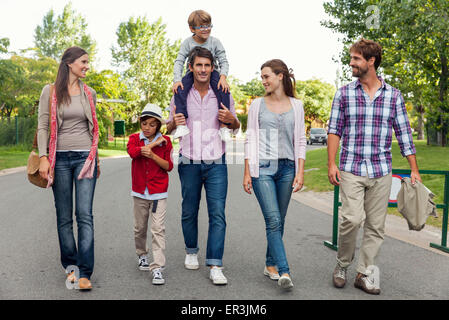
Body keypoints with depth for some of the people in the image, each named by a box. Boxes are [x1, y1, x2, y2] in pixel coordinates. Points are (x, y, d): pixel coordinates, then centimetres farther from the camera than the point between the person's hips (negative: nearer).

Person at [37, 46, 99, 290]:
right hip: (60, 158, -1)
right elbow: (42, 126, 0)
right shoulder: (50, 92, 3)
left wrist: (96, 158, 19)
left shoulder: (89, 94, 11)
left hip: (85, 157, 1)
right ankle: (70, 265, 19)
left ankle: (84, 273, -7)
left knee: (85, 214, -8)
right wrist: (43, 157, -10)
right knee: (64, 217, 5)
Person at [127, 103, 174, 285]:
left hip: (159, 192, -2)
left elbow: (169, 166, -5)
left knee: (158, 229, -9)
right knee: (139, 228, 14)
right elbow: (132, 152, -20)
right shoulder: (134, 138, 3)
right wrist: (154, 143, -16)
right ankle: (142, 255, 39)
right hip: (140, 192, 2)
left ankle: (158, 268, -9)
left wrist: (152, 155, -19)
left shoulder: (165, 141, 1)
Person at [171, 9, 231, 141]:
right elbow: (179, 61, -9)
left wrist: (223, 76, -27)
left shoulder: (215, 42, -5)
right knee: (179, 89, -28)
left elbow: (223, 61, -7)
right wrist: (177, 80, -24)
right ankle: (182, 124, -29)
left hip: (212, 72, 0)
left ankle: (224, 126, -25)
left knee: (223, 89, -30)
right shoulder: (188, 43, -5)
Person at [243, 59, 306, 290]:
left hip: (286, 168, 2)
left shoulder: (296, 106, 8)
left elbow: (300, 141, 8)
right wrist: (247, 173, -1)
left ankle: (270, 264, 24)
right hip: (262, 168, -2)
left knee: (279, 221, 8)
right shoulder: (258, 105, 6)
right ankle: (284, 272, -14)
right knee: (273, 220, -12)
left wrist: (300, 173, 0)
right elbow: (250, 139, 4)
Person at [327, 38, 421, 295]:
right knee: (352, 219, -13)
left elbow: (404, 134, 8)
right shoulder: (344, 94, 5)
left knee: (376, 225, 5)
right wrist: (331, 164, -5)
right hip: (351, 170, -2)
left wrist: (414, 170, 5)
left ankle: (364, 274, 17)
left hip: (381, 172, 2)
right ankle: (342, 265, 10)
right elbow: (335, 130, 5)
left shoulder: (393, 96, 6)